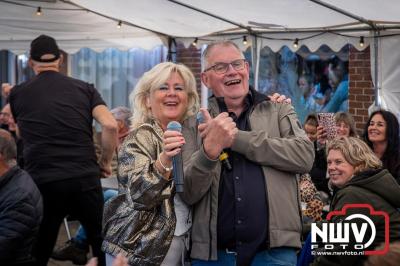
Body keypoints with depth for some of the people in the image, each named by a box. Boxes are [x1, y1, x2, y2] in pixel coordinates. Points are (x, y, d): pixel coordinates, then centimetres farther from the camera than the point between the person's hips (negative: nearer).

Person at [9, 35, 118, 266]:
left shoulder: (18, 94, 10)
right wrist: (106, 162, 9)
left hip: (41, 183, 0)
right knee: (104, 246, 15)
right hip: (85, 179, 0)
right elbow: (110, 125, -5)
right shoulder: (85, 88, 7)